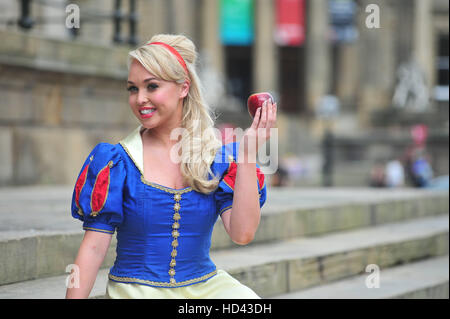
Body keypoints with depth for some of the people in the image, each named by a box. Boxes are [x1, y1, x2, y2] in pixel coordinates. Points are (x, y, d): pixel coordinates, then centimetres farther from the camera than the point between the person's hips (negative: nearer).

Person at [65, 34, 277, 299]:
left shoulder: (219, 158, 4)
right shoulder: (117, 161, -1)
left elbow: (243, 234, -9)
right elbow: (95, 246, -3)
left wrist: (248, 153, -10)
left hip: (205, 286, 2)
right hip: (134, 290, -2)